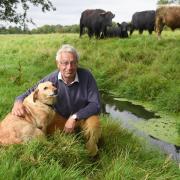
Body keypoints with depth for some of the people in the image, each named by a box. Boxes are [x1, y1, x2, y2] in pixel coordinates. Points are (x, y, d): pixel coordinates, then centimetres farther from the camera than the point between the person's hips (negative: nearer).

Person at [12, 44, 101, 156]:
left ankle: (91, 157, 0)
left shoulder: (86, 76, -26)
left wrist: (75, 117, -32)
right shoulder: (51, 79, -21)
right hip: (61, 117, 3)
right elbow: (30, 93, -8)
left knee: (93, 125, -32)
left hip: (84, 115, -2)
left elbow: (96, 105, -23)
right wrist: (18, 102, -31)